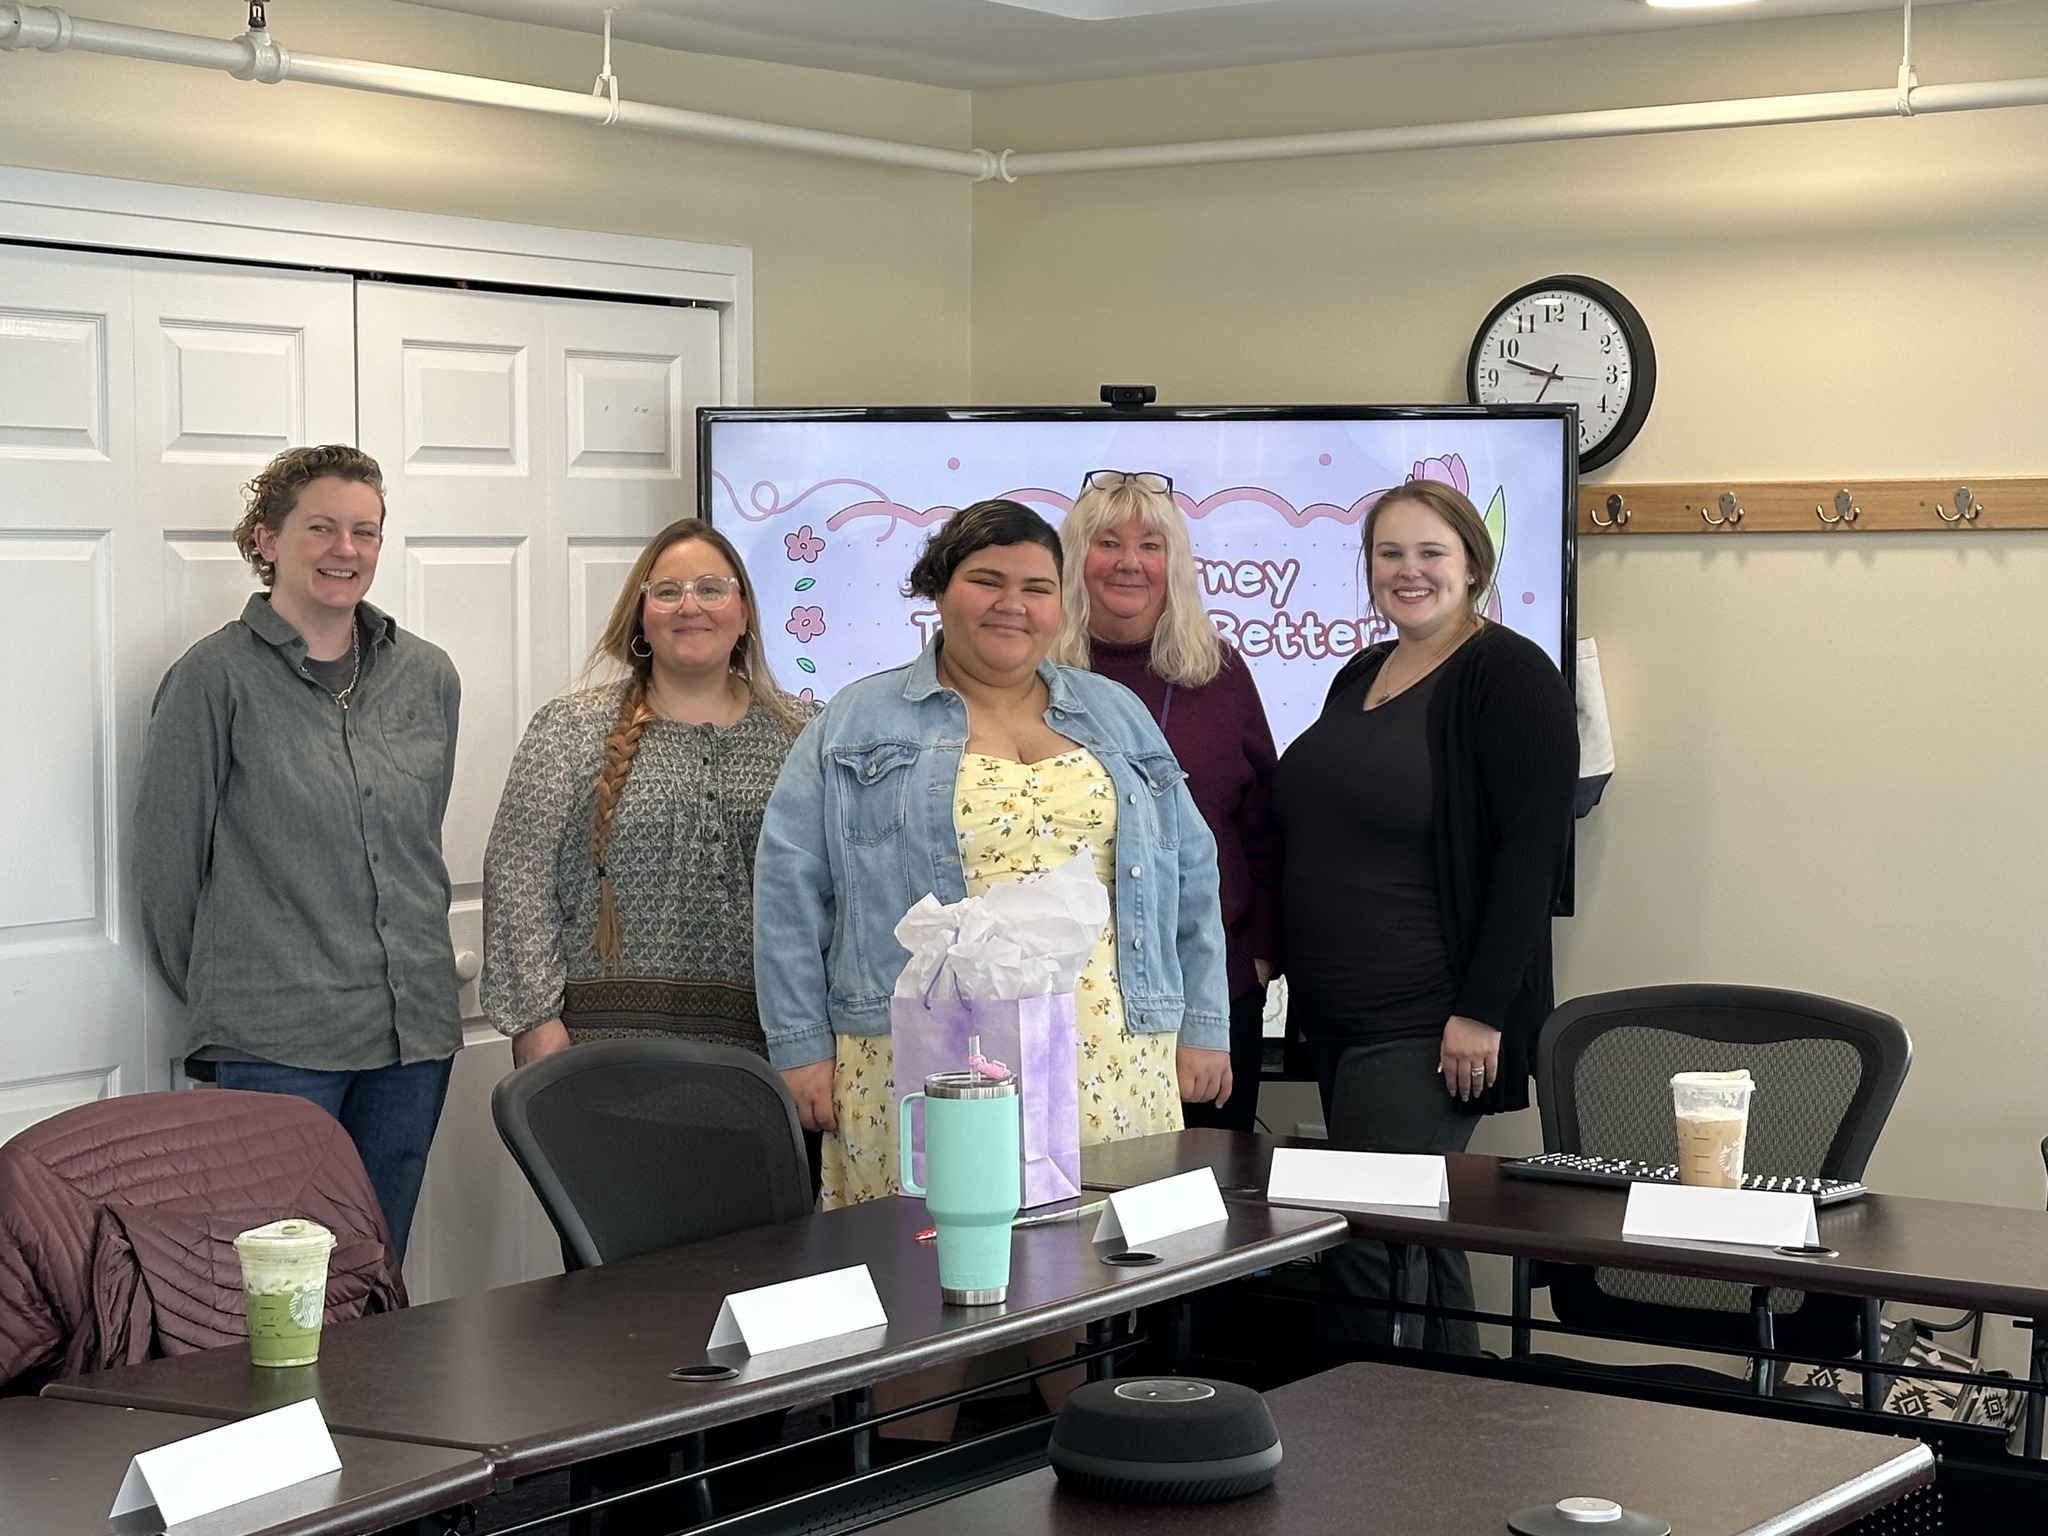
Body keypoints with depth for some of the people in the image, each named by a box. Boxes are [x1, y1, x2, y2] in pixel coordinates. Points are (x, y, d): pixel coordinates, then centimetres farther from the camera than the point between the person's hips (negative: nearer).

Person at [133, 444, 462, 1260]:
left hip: (414, 1030, 5)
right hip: (276, 1040, -5)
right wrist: (211, 992, 5)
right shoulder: (217, 676, -5)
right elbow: (166, 854, -1)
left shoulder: (428, 677, 10)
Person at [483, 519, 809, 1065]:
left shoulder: (798, 735, 11)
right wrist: (537, 1020, -8)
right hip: (608, 1038, -2)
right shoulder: (572, 731, 5)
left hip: (754, 1041, 2)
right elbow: (518, 876, 0)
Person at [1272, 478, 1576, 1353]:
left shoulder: (1508, 675, -9)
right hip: (1339, 1019, 8)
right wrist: (1289, 963, 16)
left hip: (1428, 1024, -8)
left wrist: (1482, 1011, -19)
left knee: (1365, 1244, -11)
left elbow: (1529, 850, -15)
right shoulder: (1361, 678, 15)